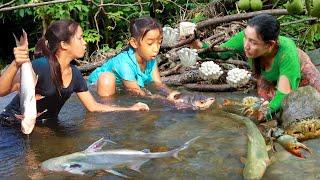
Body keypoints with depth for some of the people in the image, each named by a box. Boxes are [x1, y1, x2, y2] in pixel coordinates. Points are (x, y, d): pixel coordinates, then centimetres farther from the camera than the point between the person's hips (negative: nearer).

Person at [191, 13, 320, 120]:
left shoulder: (286, 53, -45)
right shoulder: (246, 37, -36)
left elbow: (284, 95, -47)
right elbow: (220, 52, -22)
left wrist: (266, 112, -66)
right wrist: (200, 46, -43)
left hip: (299, 71, -2)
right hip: (268, 78, 3)